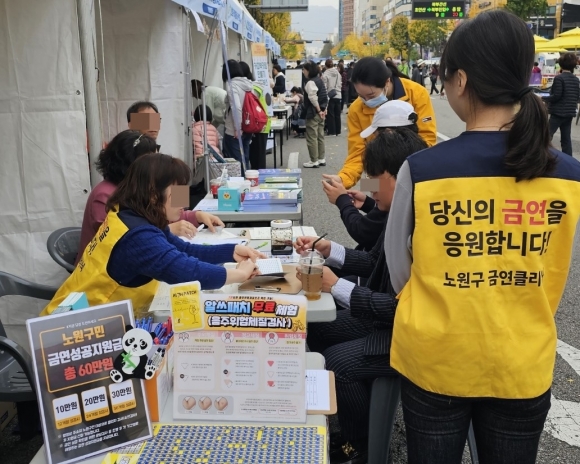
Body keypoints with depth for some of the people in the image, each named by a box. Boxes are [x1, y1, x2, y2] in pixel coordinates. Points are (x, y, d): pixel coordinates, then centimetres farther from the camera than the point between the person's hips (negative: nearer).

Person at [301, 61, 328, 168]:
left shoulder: (310, 82, -16)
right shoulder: (319, 80, 12)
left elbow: (313, 98, -22)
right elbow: (324, 96, 14)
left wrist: (318, 110, -12)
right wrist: (323, 109, 10)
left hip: (313, 113, -9)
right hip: (320, 112, 10)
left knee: (312, 137, -3)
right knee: (320, 136, 13)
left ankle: (314, 161, 1)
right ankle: (321, 159, 19)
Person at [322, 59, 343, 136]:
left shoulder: (325, 74, -10)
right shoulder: (338, 73, 5)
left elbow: (324, 87, -11)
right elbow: (340, 84, 11)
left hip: (330, 97, -5)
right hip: (338, 96, 5)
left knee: (330, 115, 2)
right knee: (337, 114, 11)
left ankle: (332, 131, 2)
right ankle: (338, 131, 16)